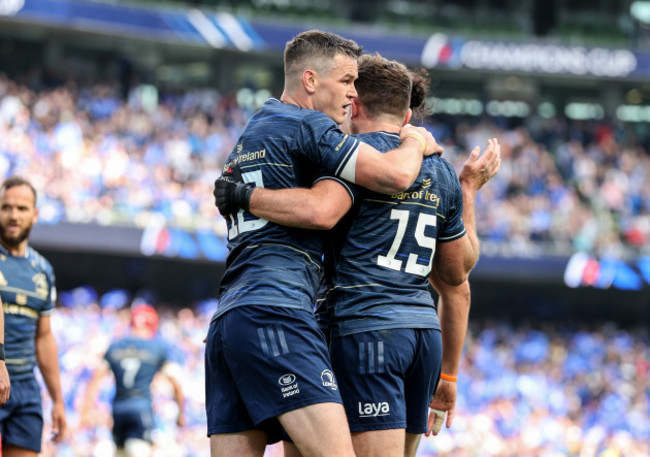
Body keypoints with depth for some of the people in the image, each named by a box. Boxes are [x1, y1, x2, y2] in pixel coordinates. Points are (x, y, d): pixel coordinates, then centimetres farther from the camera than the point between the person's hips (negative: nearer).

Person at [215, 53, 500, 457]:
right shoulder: (441, 173, 16)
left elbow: (320, 211, -24)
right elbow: (457, 272, 23)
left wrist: (242, 196, -12)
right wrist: (469, 189, 33)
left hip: (366, 328, -8)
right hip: (424, 332, 8)